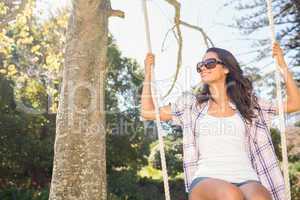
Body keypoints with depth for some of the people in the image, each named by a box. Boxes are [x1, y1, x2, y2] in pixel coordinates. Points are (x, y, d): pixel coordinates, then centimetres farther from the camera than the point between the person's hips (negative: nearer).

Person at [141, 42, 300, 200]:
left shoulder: (248, 103, 17)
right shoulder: (192, 104, 16)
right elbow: (148, 112, 17)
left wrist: (282, 66, 12)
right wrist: (148, 72, 17)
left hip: (246, 180, 1)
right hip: (206, 181, 0)